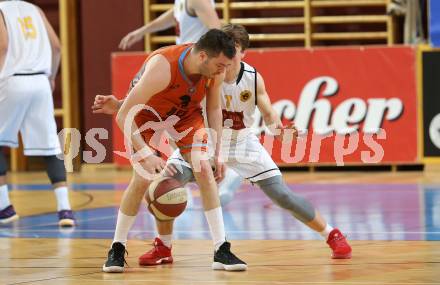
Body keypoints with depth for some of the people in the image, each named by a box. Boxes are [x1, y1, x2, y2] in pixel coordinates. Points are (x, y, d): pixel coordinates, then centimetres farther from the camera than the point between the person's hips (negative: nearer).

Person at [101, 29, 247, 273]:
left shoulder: (216, 69, -25)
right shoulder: (162, 68, -42)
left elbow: (214, 108, -3)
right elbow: (123, 116, -37)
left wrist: (218, 153, -7)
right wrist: (145, 154, -46)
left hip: (186, 112, 4)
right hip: (147, 114, -4)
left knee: (205, 171, -11)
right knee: (143, 178, -15)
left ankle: (221, 250, -8)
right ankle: (117, 249, 2)